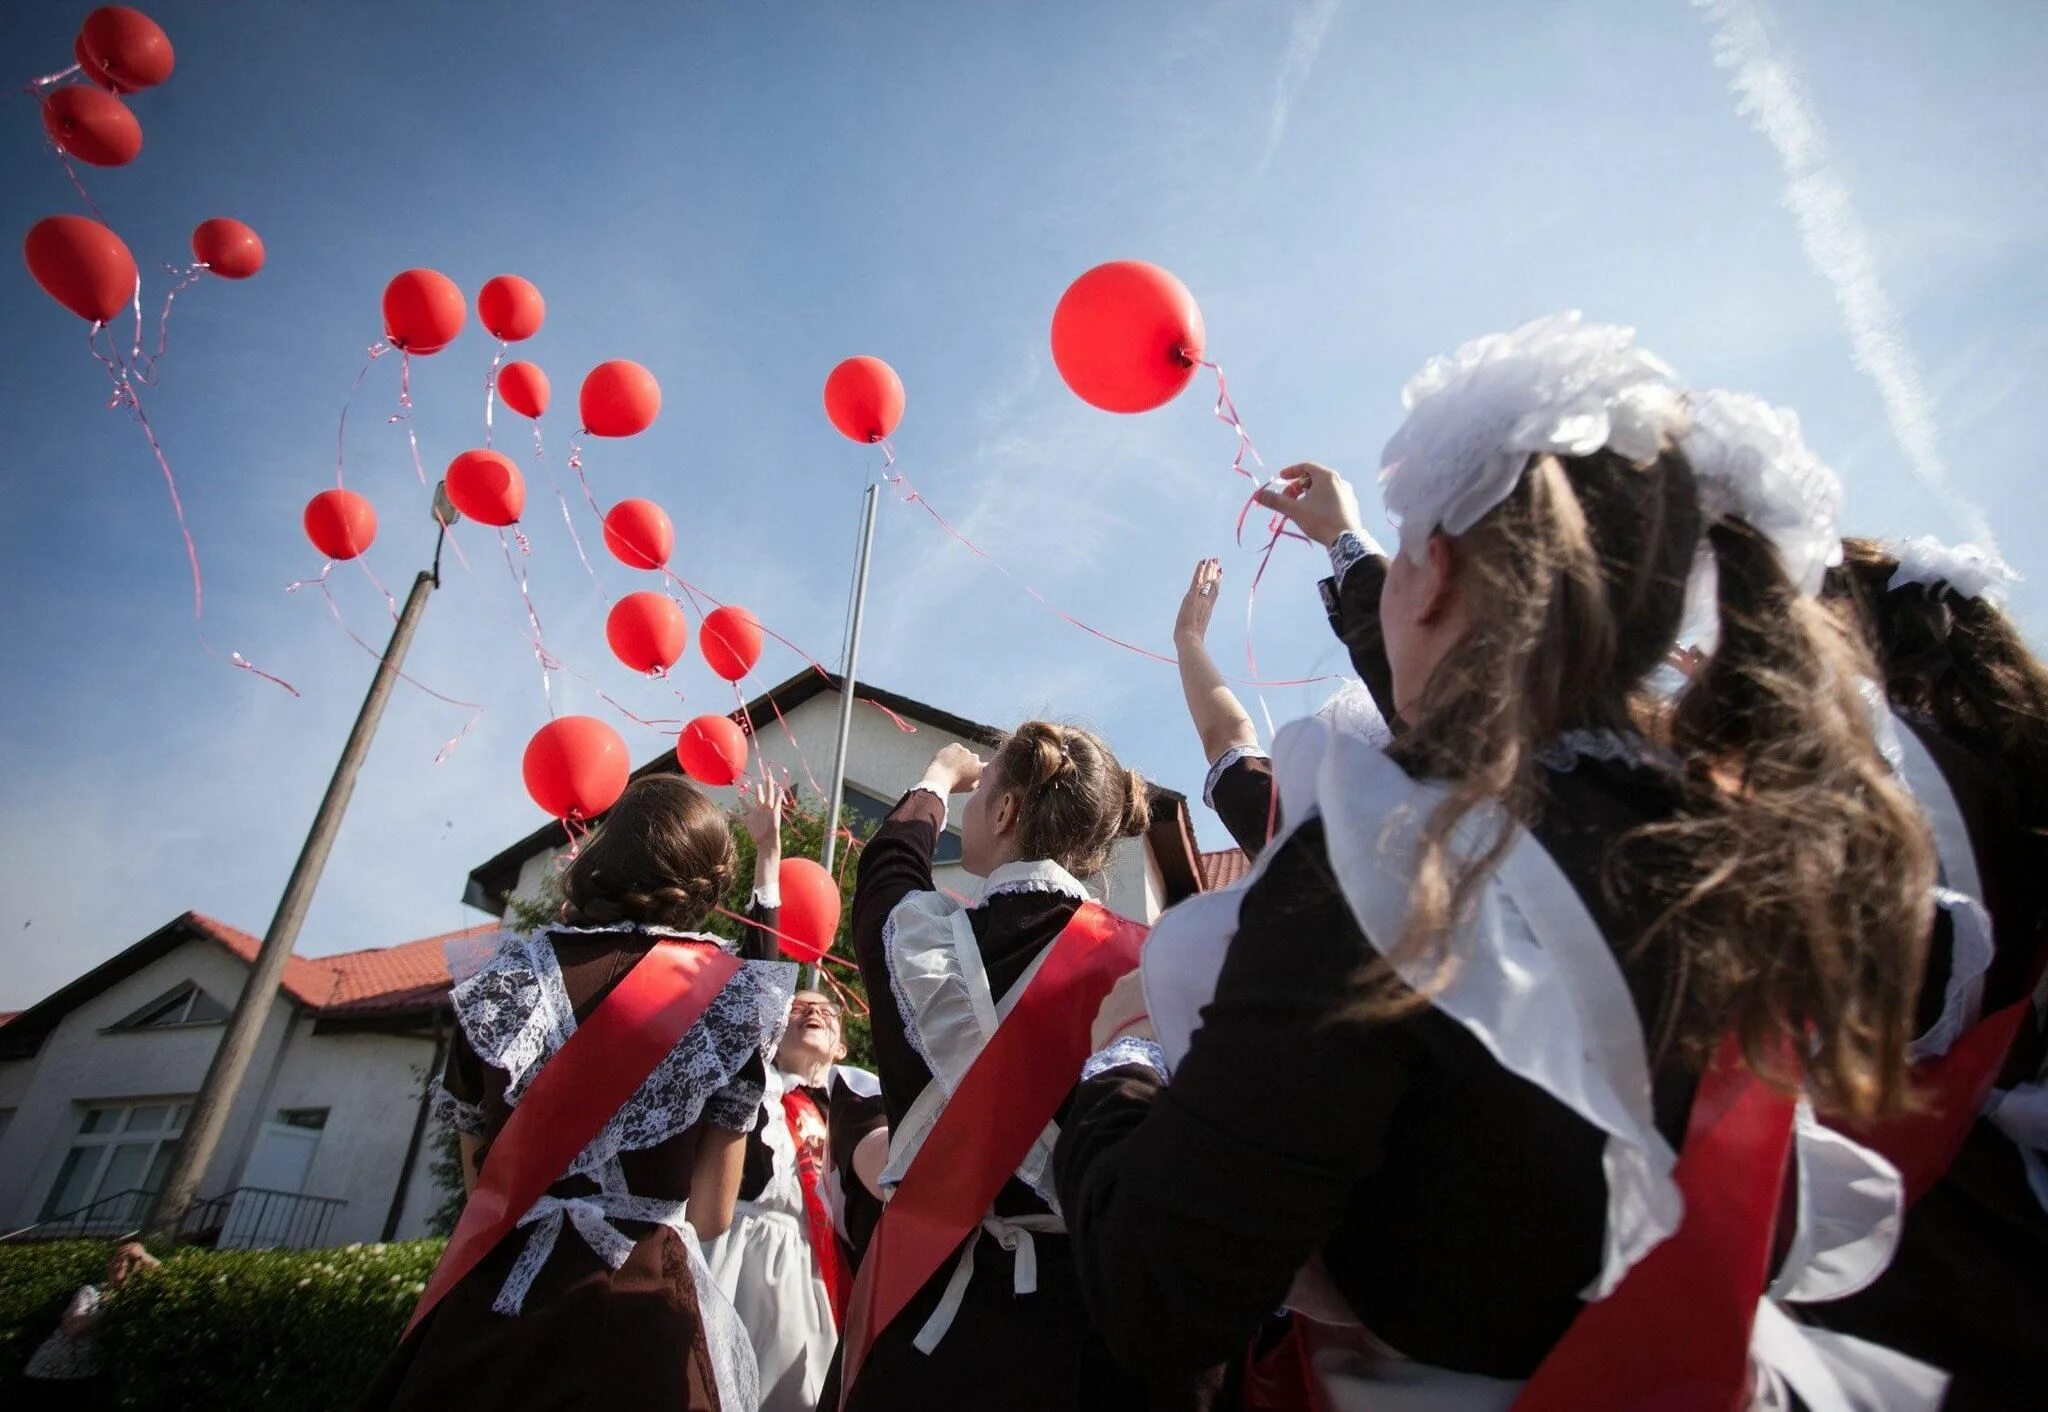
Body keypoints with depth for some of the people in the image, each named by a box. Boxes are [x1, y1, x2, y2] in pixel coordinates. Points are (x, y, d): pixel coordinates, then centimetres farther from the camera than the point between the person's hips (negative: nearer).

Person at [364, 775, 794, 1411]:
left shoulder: (504, 976, -2)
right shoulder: (729, 995, -8)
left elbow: (479, 1183, 9)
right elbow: (711, 1216, -3)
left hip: (491, 1299, 2)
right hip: (636, 1309, -2)